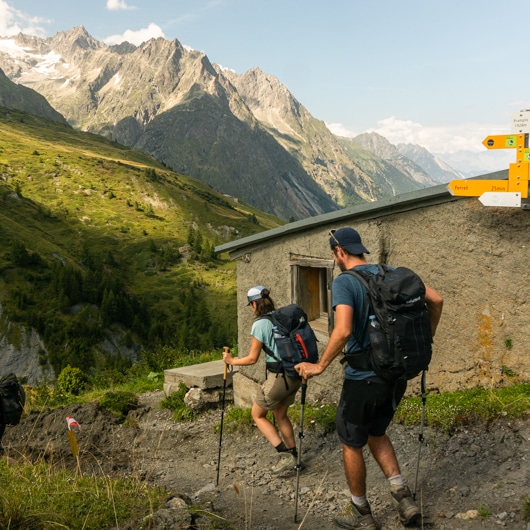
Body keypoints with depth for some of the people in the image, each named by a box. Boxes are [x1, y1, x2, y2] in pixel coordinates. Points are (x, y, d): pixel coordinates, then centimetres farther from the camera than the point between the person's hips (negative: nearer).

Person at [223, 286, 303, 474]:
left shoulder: (259, 324, -13)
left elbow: (252, 359, -9)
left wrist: (231, 360, 6)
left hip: (279, 377, -7)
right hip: (295, 374, 7)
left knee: (257, 414, 12)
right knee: (280, 414, 25)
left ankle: (285, 455, 4)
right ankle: (293, 455, 30)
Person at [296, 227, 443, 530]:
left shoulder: (344, 282, -15)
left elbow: (343, 331, -29)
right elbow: (436, 301, 4)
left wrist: (320, 366, -18)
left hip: (363, 379, -6)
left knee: (351, 444, 14)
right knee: (376, 434, 26)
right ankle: (404, 498, 16)